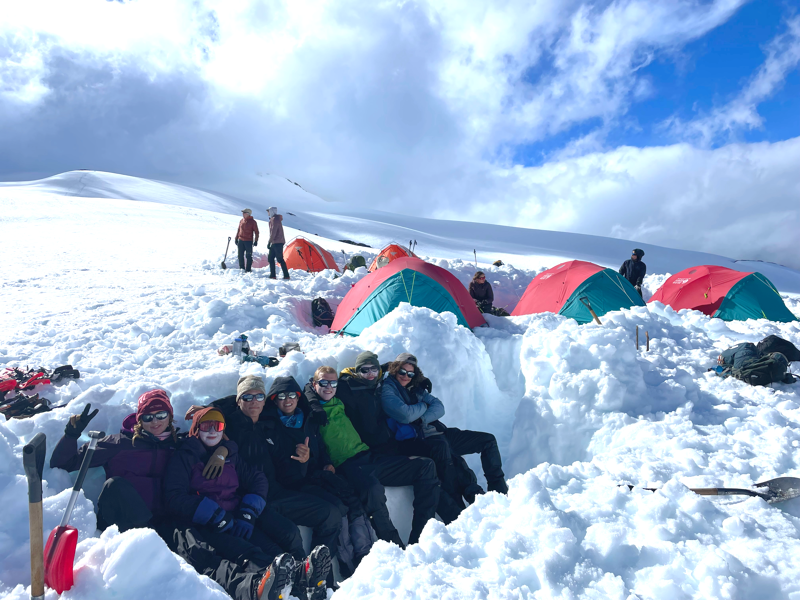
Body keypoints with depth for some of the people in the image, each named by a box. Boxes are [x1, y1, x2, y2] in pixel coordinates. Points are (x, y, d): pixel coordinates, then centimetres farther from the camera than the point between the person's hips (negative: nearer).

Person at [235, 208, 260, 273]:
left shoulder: (252, 222, -6)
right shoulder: (241, 221, 10)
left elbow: (256, 232, -5)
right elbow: (238, 230, 18)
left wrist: (256, 241, -11)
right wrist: (236, 238, 14)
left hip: (249, 241, -5)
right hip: (241, 241, 6)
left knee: (248, 256, -2)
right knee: (240, 255, 9)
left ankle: (248, 269, 5)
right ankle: (241, 268, 20)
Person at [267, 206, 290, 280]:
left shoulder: (275, 219, -14)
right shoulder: (273, 219, 18)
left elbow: (273, 232, -20)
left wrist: (269, 242, -18)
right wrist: (271, 242, 23)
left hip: (278, 242, -10)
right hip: (275, 242, 10)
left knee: (280, 259, -9)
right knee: (270, 258, 9)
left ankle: (286, 276, -7)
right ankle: (272, 275, 11)